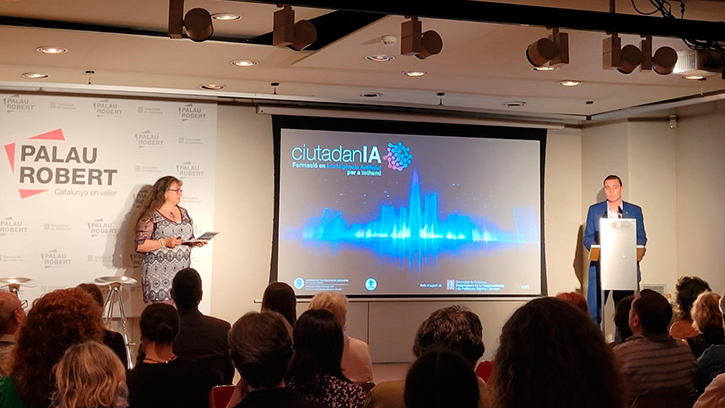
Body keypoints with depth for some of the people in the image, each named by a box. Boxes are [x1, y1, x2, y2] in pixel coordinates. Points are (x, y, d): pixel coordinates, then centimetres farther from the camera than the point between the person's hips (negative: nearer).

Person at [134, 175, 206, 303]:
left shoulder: (183, 212, 16)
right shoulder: (151, 216, -5)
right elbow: (139, 246, -12)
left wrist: (196, 242, 4)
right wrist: (165, 242, -19)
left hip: (182, 272, 6)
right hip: (159, 274, -6)